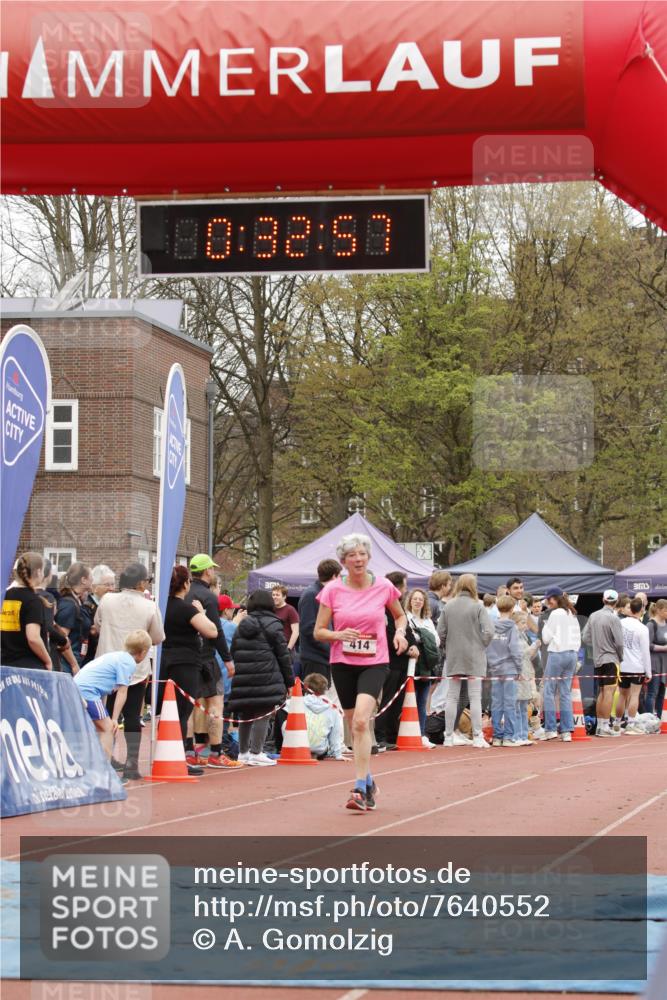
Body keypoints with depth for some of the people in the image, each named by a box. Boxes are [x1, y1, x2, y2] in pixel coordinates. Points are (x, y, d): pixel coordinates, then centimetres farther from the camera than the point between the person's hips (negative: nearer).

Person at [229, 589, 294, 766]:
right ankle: (256, 753, -10)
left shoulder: (242, 625, 16)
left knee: (245, 715, 14)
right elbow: (283, 655, -1)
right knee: (263, 715, -5)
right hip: (266, 677, -6)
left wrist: (237, 675, 22)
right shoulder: (273, 625, -1)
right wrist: (289, 680, 4)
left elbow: (233, 652, 18)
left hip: (243, 678, 6)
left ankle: (243, 752, 21)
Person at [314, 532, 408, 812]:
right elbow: (318, 632, 1)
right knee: (355, 726, 10)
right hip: (343, 663, 2)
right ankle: (368, 782, 29)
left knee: (361, 721, -20)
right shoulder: (332, 590, -3)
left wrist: (400, 632, -3)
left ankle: (360, 789, -20)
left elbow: (399, 615, 17)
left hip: (375, 663, -2)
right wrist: (339, 635, -19)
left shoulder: (383, 587, -2)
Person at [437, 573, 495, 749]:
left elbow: (441, 632, -1)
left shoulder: (448, 607, -1)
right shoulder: (478, 607, -9)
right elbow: (488, 632, -14)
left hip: (453, 657, 3)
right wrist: (480, 647, 3)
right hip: (474, 658, -3)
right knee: (475, 697, 1)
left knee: (452, 697, 9)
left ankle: (448, 737, 10)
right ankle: (477, 737, -2)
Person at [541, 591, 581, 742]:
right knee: (566, 693, 7)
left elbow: (546, 638, -6)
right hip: (572, 654, 7)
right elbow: (578, 637, 16)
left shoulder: (555, 614, -8)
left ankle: (550, 729, -6)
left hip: (557, 654, -7)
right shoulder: (572, 614, 13)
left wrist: (545, 626, 10)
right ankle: (567, 731, 2)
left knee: (549, 692, -1)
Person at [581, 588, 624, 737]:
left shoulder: (593, 616, 4)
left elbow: (585, 638, 5)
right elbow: (619, 642, -14)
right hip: (610, 659, -6)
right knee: (609, 692, -5)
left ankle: (599, 725, 19)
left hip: (597, 660, 6)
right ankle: (606, 727, -8)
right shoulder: (613, 618, -13)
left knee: (601, 693, 15)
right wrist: (620, 657, 3)